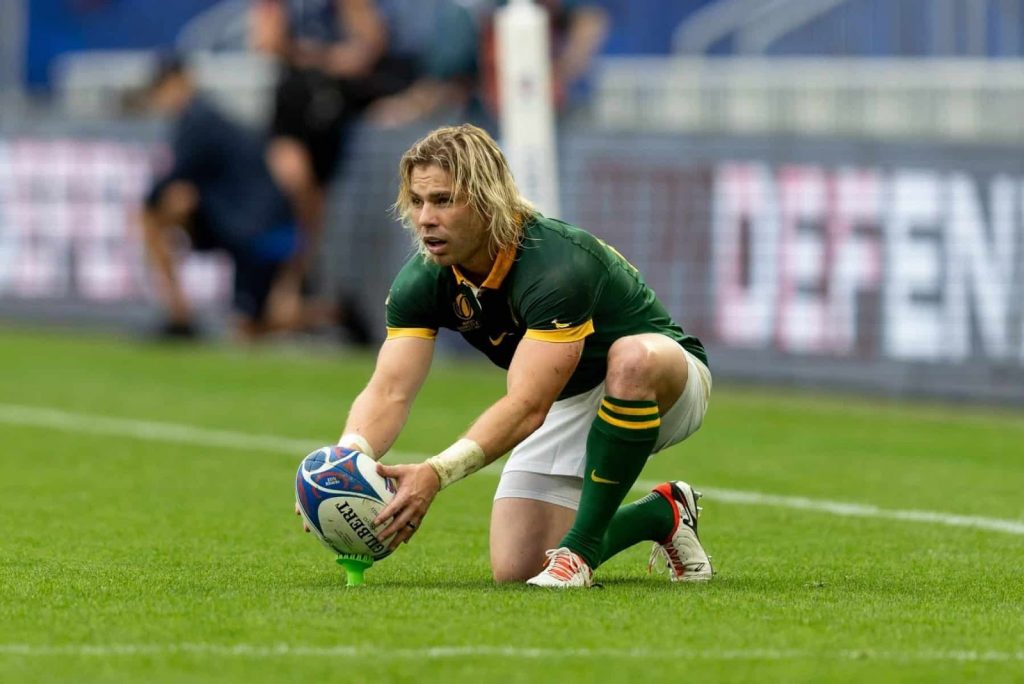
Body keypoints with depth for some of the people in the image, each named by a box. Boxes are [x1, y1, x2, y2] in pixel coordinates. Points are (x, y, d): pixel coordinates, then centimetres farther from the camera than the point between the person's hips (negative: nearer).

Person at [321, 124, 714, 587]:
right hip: (569, 406, 6)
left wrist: (435, 474, -56)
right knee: (516, 569, -9)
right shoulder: (422, 280, -15)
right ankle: (661, 515, 18)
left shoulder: (557, 264, -36)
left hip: (663, 388, -6)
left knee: (633, 357, -43)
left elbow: (527, 406, -44)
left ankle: (582, 547, -26)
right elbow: (389, 392, -23)